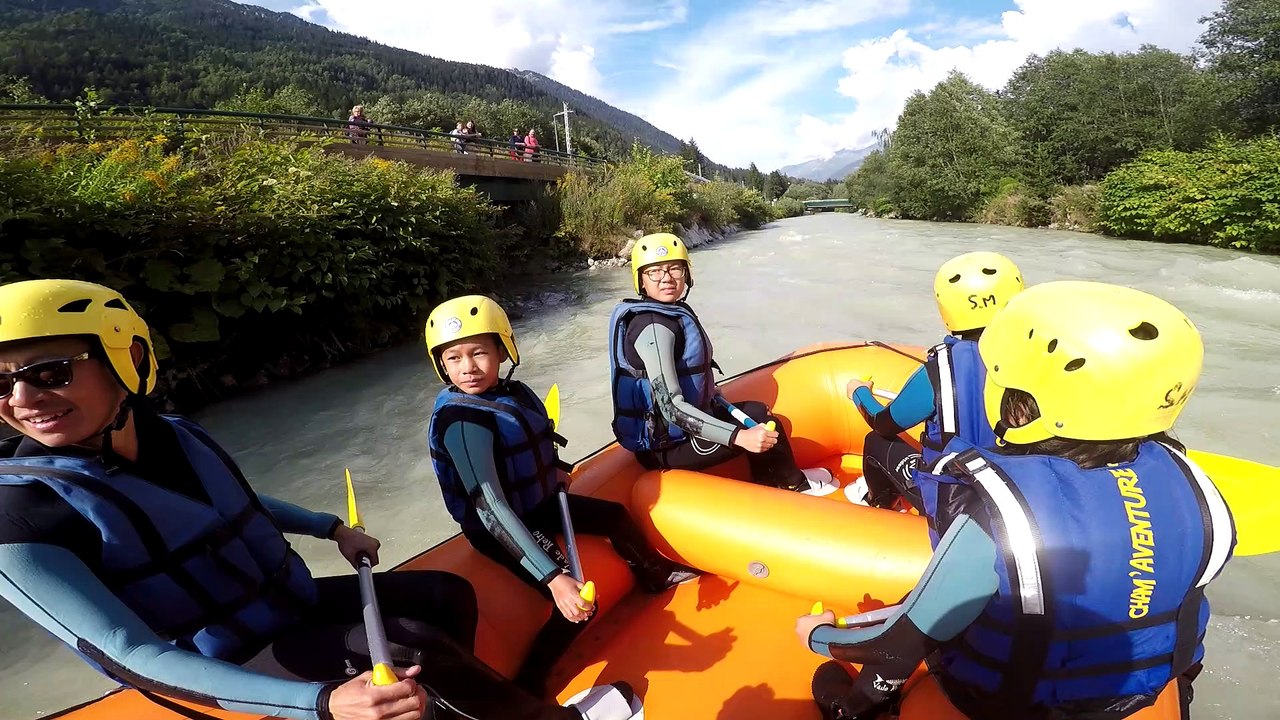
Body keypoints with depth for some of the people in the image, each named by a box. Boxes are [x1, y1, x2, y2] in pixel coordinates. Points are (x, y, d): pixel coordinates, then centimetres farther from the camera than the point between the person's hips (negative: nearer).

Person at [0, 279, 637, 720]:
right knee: (414, 646, -23)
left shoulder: (176, 435, -7)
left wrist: (333, 529, 13)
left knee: (447, 594, 0)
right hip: (238, 665, -6)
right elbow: (138, 658, -29)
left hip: (296, 600, 6)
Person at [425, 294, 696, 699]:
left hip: (537, 504, 8)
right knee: (577, 607, -17)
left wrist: (552, 472, 1)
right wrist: (554, 577, -43)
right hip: (501, 528, -8)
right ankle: (528, 689, 6)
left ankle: (655, 574, 48)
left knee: (614, 515, 20)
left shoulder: (513, 391, -7)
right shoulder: (462, 420, -31)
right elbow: (491, 508, -39)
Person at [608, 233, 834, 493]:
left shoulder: (672, 313, 6)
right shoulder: (654, 328, -24)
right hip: (666, 446, -9)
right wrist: (739, 436, -31)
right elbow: (671, 408, -29)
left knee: (757, 412, 16)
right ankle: (796, 486, 25)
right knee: (765, 425, -2)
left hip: (672, 429, 9)